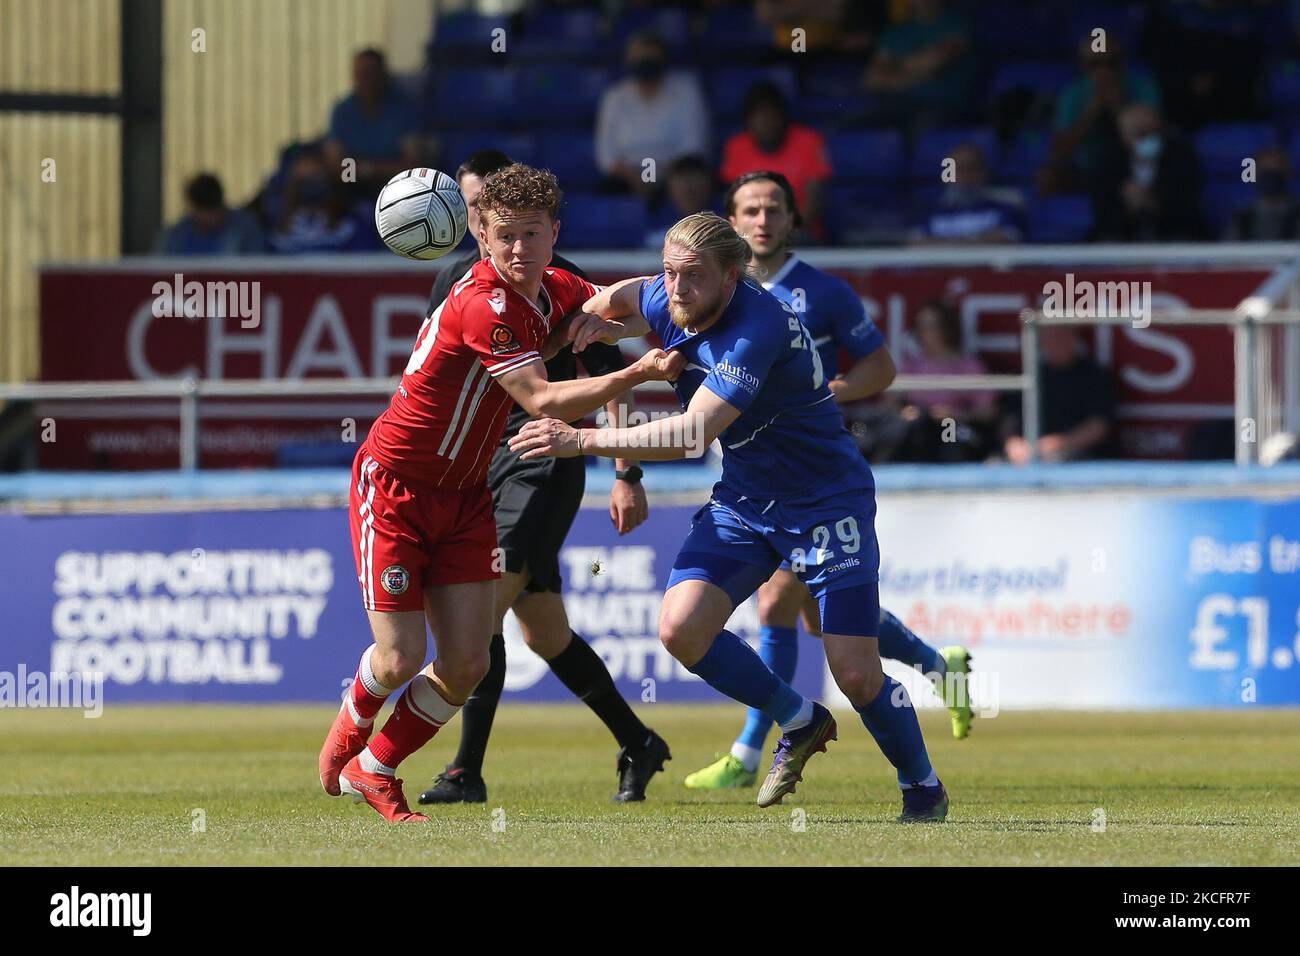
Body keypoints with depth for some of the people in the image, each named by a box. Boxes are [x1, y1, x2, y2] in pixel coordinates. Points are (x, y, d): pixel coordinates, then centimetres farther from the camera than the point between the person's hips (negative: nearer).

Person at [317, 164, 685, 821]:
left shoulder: (550, 290, 2)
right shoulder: (483, 305, -25)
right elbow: (543, 401, -28)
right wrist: (639, 373, -25)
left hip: (464, 495, 7)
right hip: (394, 487, -7)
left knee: (467, 663, -1)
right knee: (401, 659, -9)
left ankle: (374, 769, 21)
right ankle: (351, 728, 26)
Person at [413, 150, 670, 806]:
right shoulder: (454, 282, 10)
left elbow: (609, 379, -7)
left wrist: (627, 474, -13)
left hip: (545, 467, -6)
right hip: (483, 469, 6)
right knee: (544, 634, 7)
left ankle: (467, 772, -17)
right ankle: (638, 745, 21)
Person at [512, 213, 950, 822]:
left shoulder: (757, 327, -31)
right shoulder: (668, 303, -6)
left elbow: (692, 434, -38)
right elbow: (626, 295, 21)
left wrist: (582, 441, -37)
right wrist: (600, 317, -3)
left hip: (826, 504, -7)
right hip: (743, 499, 7)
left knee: (857, 676, -10)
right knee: (681, 629, -11)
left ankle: (923, 790, 18)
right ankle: (800, 724, 13)